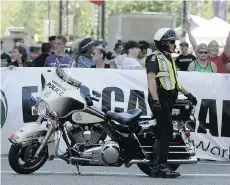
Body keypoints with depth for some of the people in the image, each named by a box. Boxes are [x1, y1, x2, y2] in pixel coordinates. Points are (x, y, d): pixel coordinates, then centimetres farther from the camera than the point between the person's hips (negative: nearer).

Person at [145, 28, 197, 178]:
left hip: (168, 100, 10)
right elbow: (151, 79, -19)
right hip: (160, 99, -10)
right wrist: (155, 100, -29)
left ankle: (157, 167, 12)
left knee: (162, 134, 9)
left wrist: (187, 94, 27)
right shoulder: (155, 58, -9)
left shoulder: (169, 59, 22)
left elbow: (174, 81, 30)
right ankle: (162, 166, -12)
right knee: (166, 132, -14)